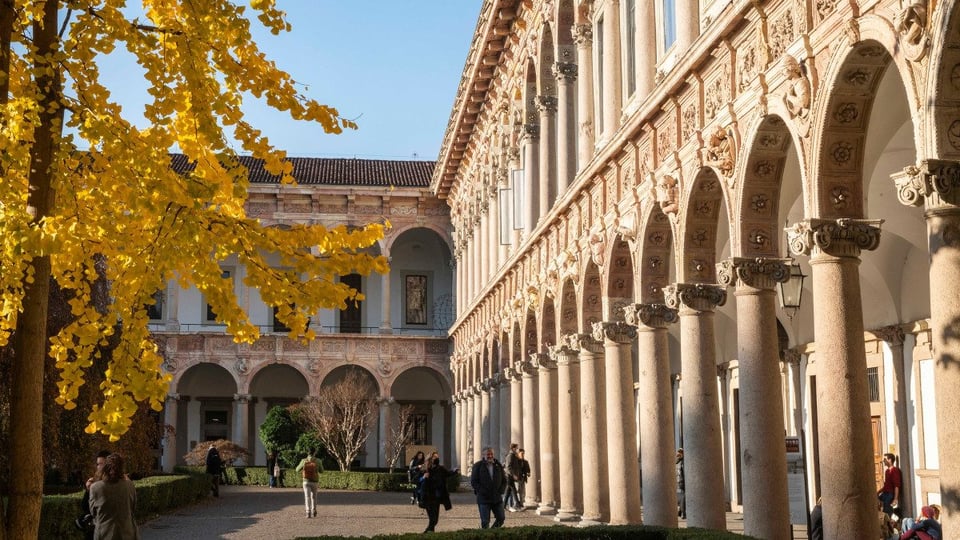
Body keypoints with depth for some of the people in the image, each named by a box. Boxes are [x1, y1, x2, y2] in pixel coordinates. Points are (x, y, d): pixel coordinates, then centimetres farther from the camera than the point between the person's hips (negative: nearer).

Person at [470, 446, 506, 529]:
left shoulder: (498, 466, 9)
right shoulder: (478, 466, -2)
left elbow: (504, 481, 14)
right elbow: (473, 482, -5)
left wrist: (500, 491, -2)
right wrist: (483, 492, -13)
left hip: (497, 498, 4)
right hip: (484, 498, -4)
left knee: (501, 518, 5)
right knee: (485, 522, -3)